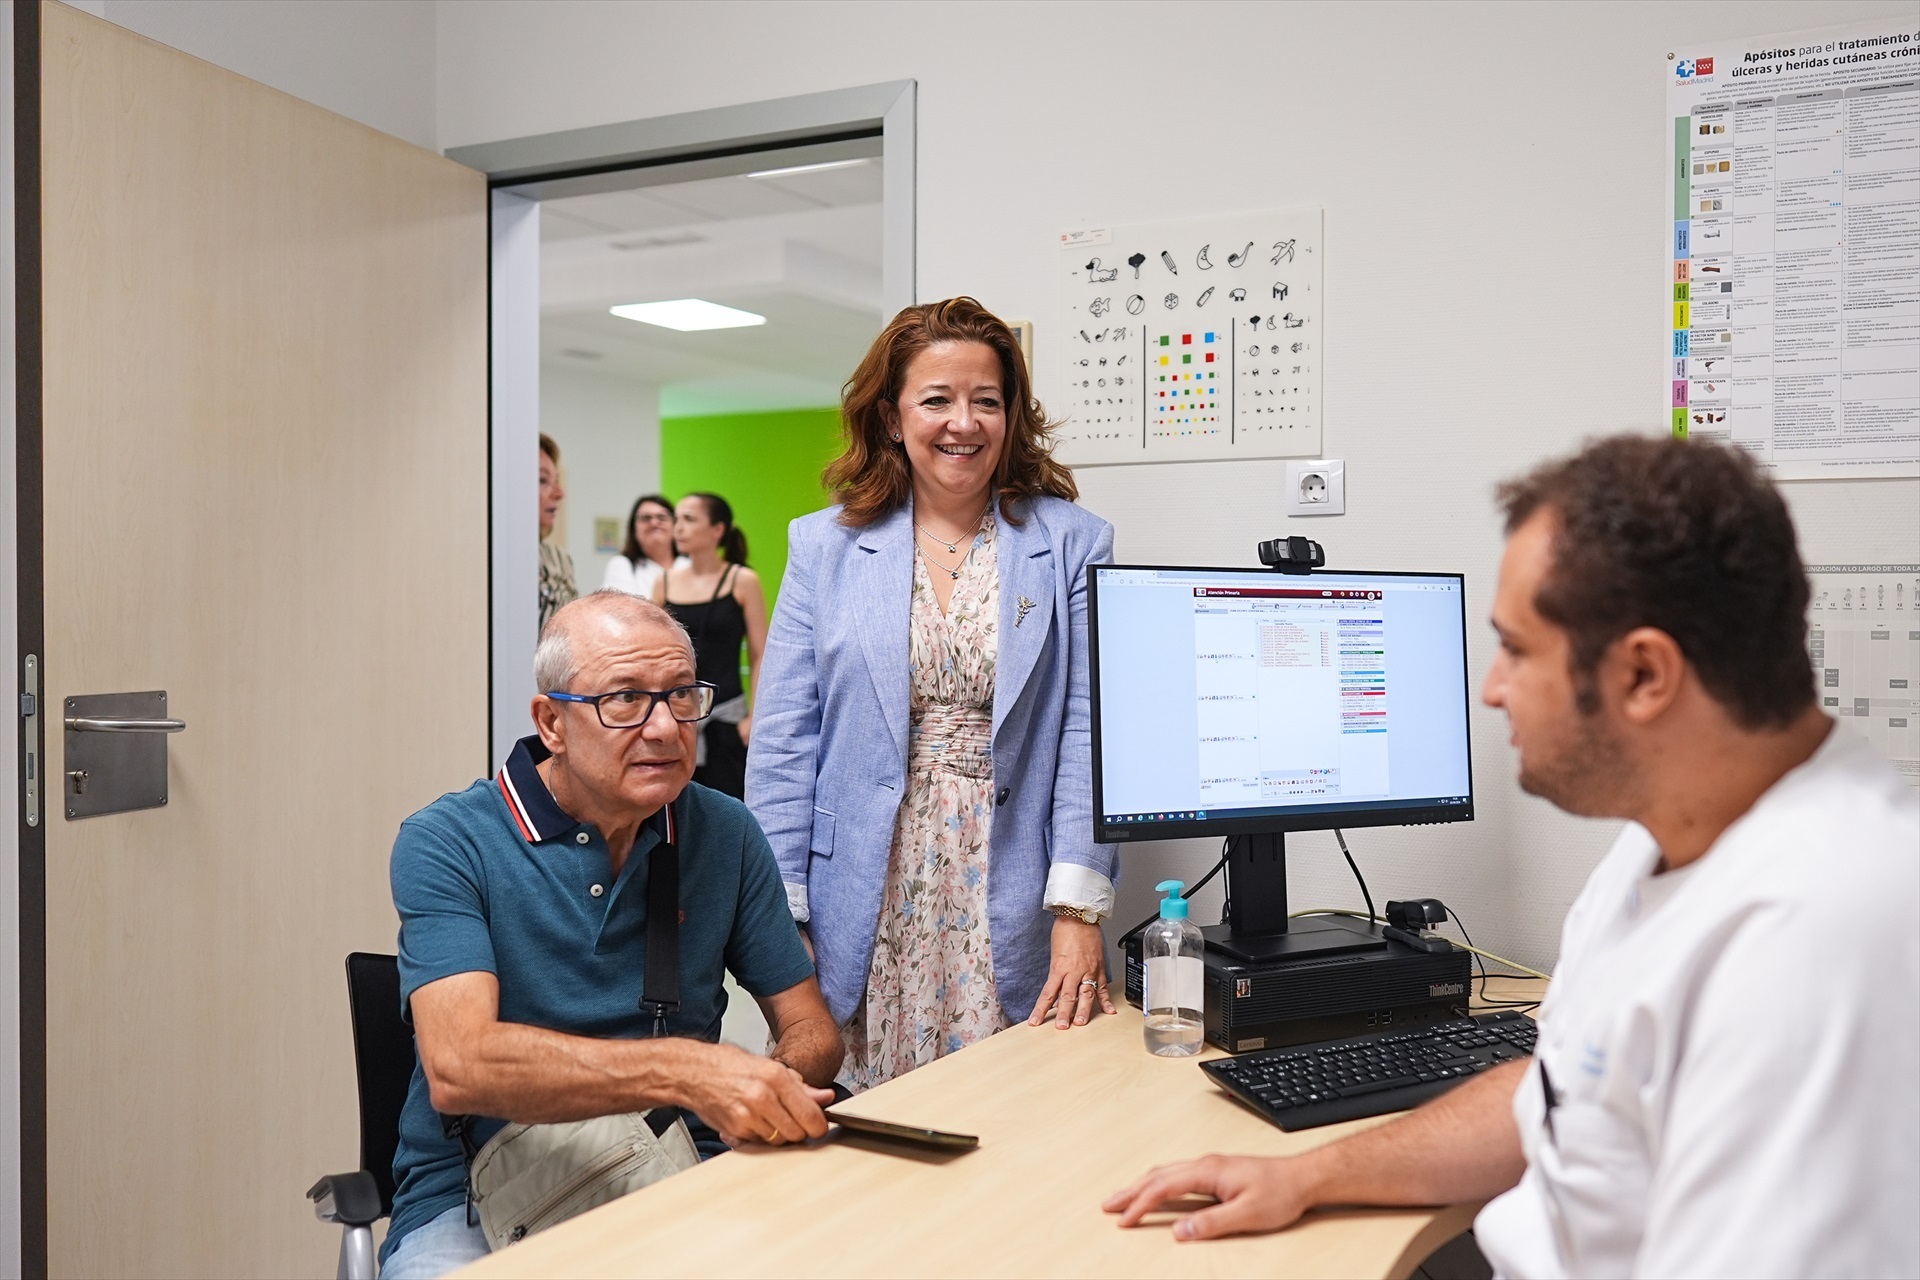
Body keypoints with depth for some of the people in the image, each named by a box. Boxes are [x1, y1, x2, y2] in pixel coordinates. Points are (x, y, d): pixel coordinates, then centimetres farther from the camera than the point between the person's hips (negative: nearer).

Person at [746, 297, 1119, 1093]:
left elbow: (1087, 731, -3)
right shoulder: (825, 547, 6)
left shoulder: (1071, 544, 3)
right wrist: (778, 919, -3)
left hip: (1010, 903, 0)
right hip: (866, 910, 1)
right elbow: (784, 743, 3)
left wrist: (1079, 910, -11)